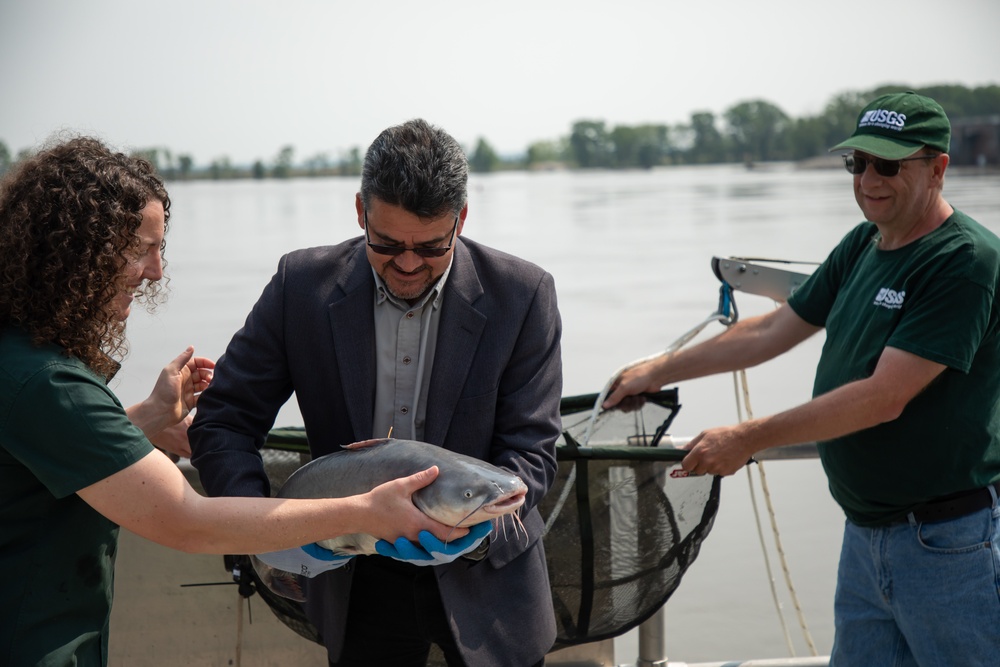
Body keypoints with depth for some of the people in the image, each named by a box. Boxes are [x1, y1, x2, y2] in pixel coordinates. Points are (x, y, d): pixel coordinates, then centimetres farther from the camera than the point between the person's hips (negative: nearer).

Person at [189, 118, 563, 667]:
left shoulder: (522, 296, -14)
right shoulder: (303, 285, -11)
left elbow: (529, 450, -12)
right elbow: (221, 421, -7)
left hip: (486, 581, 0)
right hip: (356, 582, 1)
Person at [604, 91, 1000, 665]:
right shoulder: (862, 246, 9)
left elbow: (884, 398, -22)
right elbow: (771, 333, 18)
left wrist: (750, 439, -17)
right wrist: (659, 373, 20)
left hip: (946, 541, -8)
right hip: (865, 532, 8)